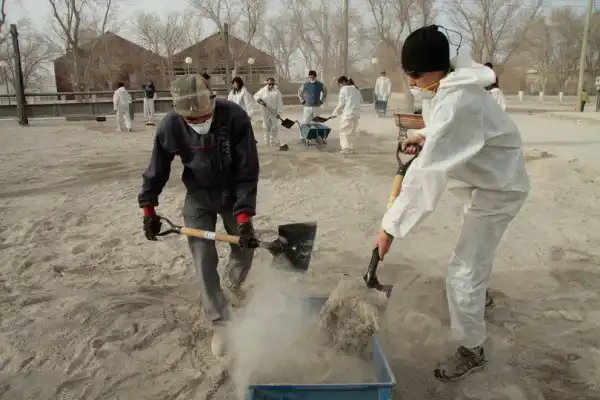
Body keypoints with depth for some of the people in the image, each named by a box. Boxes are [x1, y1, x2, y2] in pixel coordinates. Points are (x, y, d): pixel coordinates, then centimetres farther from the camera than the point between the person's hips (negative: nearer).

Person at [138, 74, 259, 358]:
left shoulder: (235, 117, -28)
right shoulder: (170, 126, -24)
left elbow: (247, 171, -23)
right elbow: (157, 169, -8)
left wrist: (244, 214, -28)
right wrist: (149, 209, -5)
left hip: (233, 196, 0)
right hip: (198, 199, 0)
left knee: (244, 249, 12)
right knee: (204, 261, -4)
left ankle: (234, 286, 47)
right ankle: (220, 323, 9)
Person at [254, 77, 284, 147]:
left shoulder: (277, 91, -7)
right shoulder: (263, 91, -2)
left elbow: (279, 102, -9)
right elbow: (255, 96, 9)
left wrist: (278, 112, -14)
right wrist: (259, 101, -11)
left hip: (274, 111, -1)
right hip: (266, 111, 1)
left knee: (275, 126, 3)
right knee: (266, 126, 8)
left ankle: (273, 141, 17)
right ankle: (267, 141, 20)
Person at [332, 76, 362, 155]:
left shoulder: (344, 89, -5)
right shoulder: (356, 89, 17)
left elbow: (341, 103, -7)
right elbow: (361, 100, 19)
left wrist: (335, 112, 3)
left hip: (347, 113, -7)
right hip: (356, 113, 7)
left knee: (344, 131, -3)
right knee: (352, 131, 15)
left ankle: (345, 148, -11)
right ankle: (351, 148, 20)